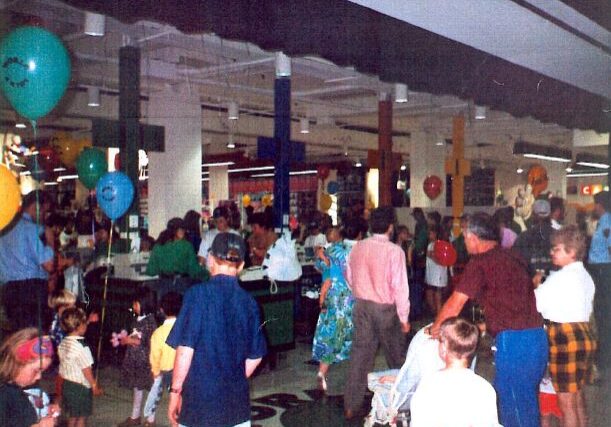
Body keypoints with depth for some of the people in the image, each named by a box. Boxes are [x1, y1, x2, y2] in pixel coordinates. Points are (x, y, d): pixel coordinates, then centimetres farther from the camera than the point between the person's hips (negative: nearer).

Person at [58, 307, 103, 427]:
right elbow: (86, 370, -19)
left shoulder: (63, 343, 0)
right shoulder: (81, 346, -24)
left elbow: (62, 369, 6)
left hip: (67, 384, 7)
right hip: (81, 387, -7)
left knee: (72, 416, 20)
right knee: (81, 417, 8)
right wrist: (95, 386, -7)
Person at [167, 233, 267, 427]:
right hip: (237, 402, 4)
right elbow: (255, 356, 7)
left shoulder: (198, 294, -11)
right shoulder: (248, 301, 1)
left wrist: (175, 391, -4)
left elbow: (185, 350, -14)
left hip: (199, 399, -4)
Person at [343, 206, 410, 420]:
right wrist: (404, 318, -8)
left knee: (360, 354, 10)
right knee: (396, 358, 14)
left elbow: (349, 277, 10)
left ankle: (351, 406, 13)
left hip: (361, 306, 4)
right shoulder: (394, 251, -16)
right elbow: (400, 286, -16)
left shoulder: (357, 248, 0)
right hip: (386, 308, -4)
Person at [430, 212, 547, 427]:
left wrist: (435, 327, 8)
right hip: (537, 335, 8)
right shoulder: (512, 257, 14)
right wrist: (487, 326, 30)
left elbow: (455, 304, -8)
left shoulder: (480, 262, -10)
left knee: (517, 407, 3)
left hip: (514, 340, -8)